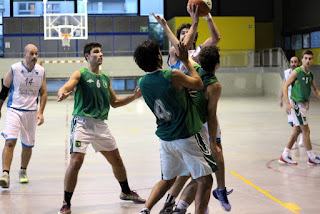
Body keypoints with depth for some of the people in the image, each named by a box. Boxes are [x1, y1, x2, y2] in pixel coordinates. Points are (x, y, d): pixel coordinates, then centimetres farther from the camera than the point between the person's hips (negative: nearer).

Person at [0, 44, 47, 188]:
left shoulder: (41, 71, 1)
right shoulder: (14, 69, -7)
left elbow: (43, 93, 8)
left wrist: (40, 112, -2)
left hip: (31, 112, 3)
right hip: (14, 110, -3)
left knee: (28, 145, 10)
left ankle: (23, 172, 31)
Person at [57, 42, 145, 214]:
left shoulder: (106, 78, 17)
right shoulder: (80, 74, 1)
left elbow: (114, 102, 23)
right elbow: (65, 87, -16)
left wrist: (134, 96, 10)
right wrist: (62, 94, -40)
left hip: (101, 125, 6)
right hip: (82, 122, -5)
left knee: (116, 160, 14)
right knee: (76, 161, -16)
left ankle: (126, 192, 37)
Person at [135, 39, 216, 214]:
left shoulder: (142, 83, 0)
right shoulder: (173, 76, -19)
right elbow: (198, 84, -1)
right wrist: (186, 61, 8)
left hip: (165, 139, 7)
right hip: (188, 137, -7)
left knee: (167, 180, 23)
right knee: (204, 181, 0)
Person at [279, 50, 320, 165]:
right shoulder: (296, 72, -12)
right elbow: (285, 86, -14)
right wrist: (288, 103, -22)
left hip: (304, 104, 8)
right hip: (296, 104, -8)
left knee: (297, 130, 10)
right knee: (306, 131, -4)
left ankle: (285, 156, 16)